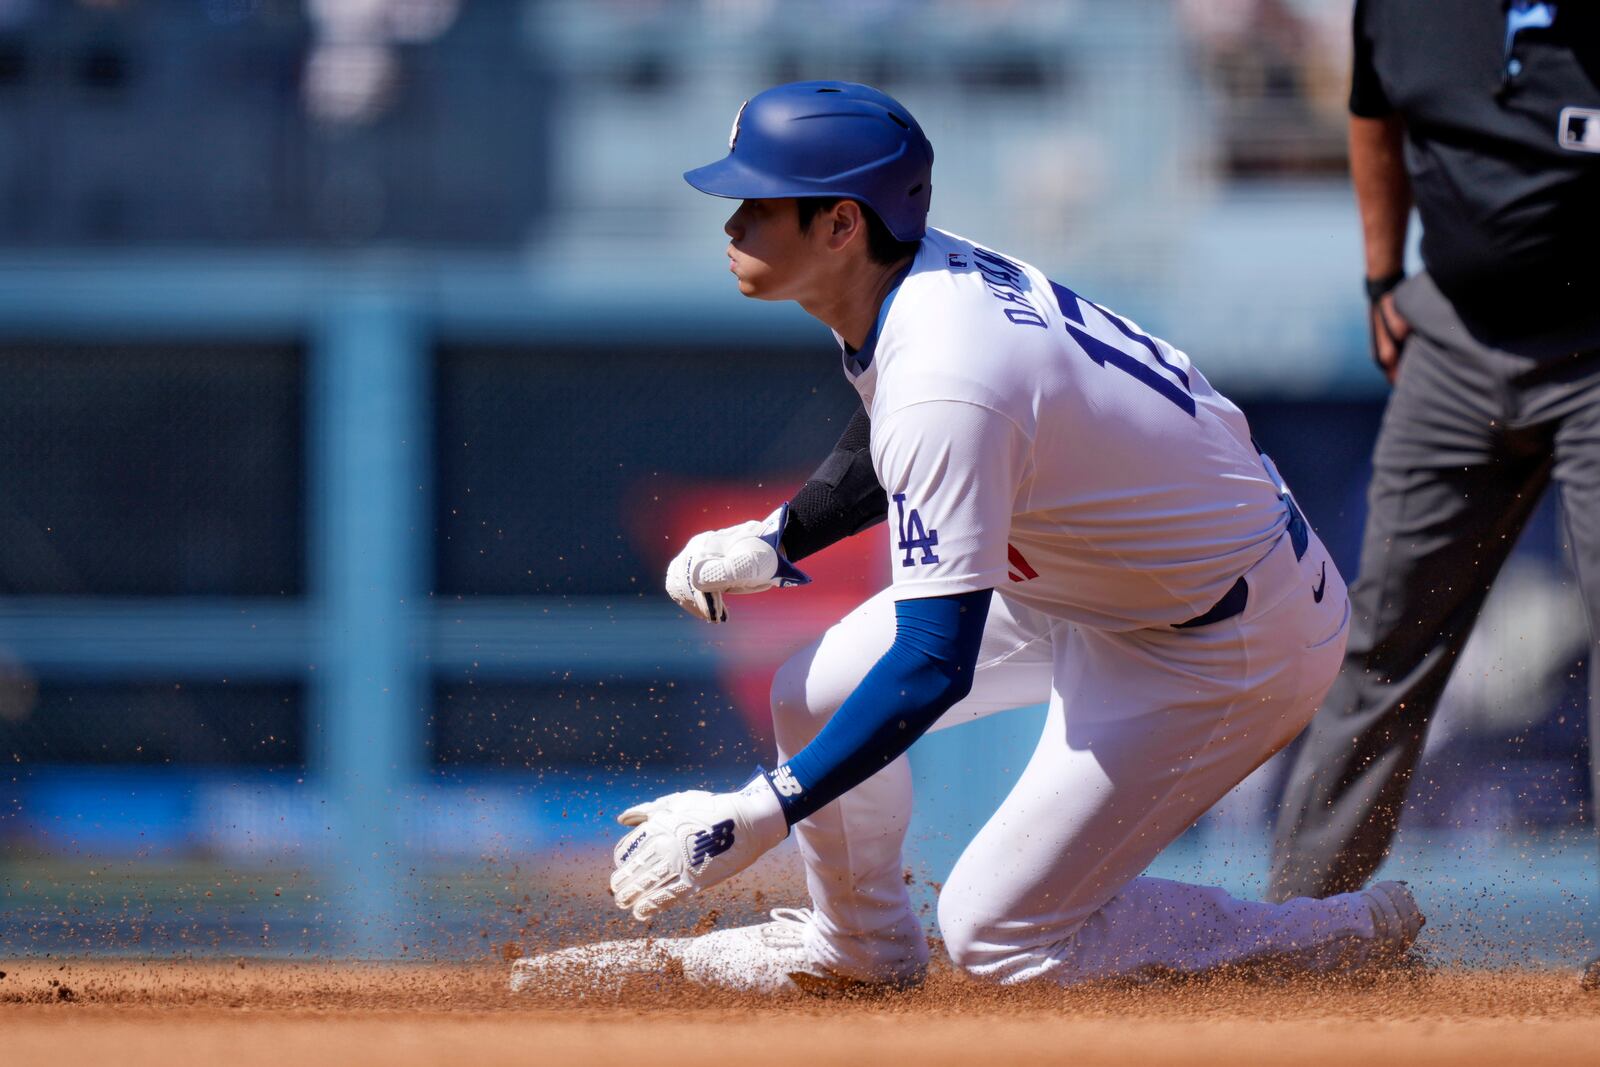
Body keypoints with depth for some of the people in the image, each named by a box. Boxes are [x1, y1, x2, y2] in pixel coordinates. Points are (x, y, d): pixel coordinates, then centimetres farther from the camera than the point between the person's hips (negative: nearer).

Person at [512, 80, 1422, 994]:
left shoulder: (943, 386, -34)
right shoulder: (930, 271, -6)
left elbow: (936, 664, -36)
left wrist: (757, 816, -36)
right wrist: (774, 541, 8)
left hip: (1232, 640, -9)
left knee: (1001, 936, -7)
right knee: (819, 695, 7)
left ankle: (1357, 935, 4)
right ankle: (856, 945, 33)